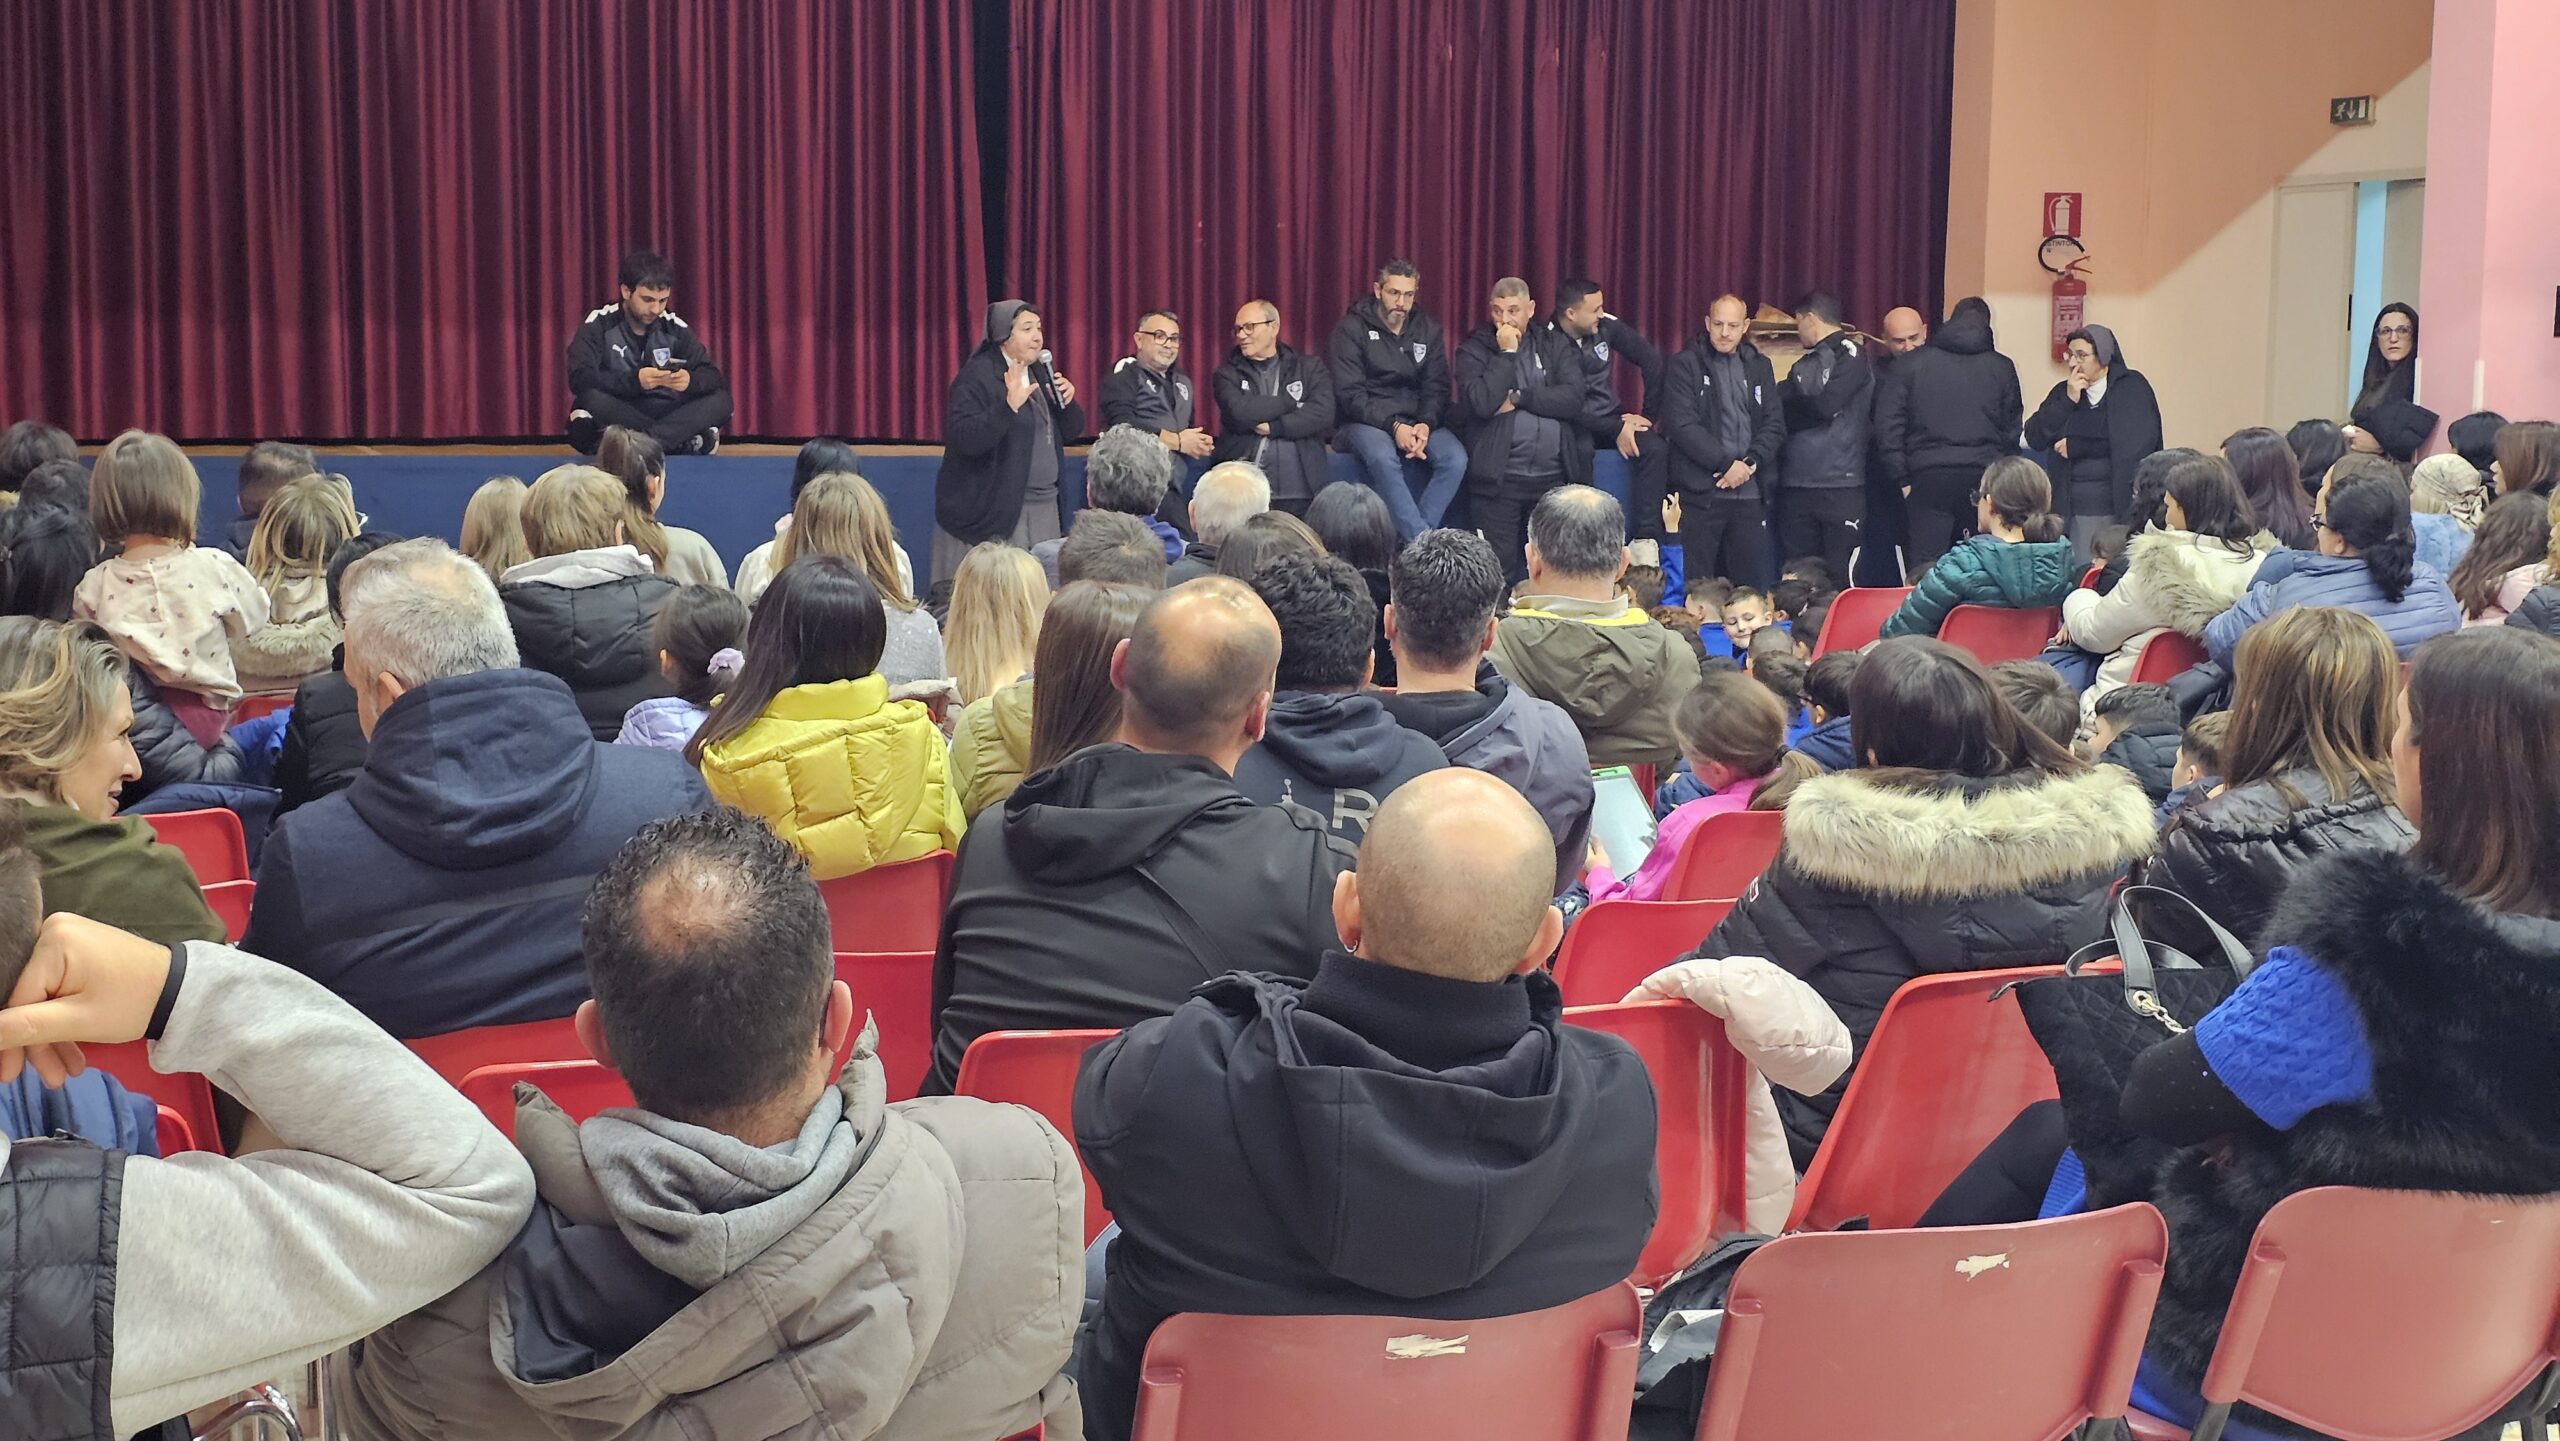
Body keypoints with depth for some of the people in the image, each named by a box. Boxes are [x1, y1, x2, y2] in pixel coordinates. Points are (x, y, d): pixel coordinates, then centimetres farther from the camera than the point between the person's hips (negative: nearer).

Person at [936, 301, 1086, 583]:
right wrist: (1009, 405, -30)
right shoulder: (977, 377, -9)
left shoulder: (1039, 373, 16)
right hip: (995, 511, -7)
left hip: (1044, 506, 7)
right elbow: (963, 438, -20)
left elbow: (1072, 429, 19)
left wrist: (1067, 402, -1)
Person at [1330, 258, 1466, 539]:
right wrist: (1394, 426, -22)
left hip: (1418, 420, 4)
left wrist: (1425, 424, -15)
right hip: (1367, 421, -4)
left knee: (1455, 458, -26)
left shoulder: (1428, 329, 11)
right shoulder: (1352, 328, -2)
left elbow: (1437, 388, 6)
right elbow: (1350, 394, -10)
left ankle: (1411, 540, -24)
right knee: (1382, 457, -38)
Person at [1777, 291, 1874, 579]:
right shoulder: (1808, 362, 21)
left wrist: (1787, 403, -2)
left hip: (1841, 484, -7)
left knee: (1841, 574, -5)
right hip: (1796, 485, 7)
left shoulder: (1851, 354, -3)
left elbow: (1825, 404, -15)